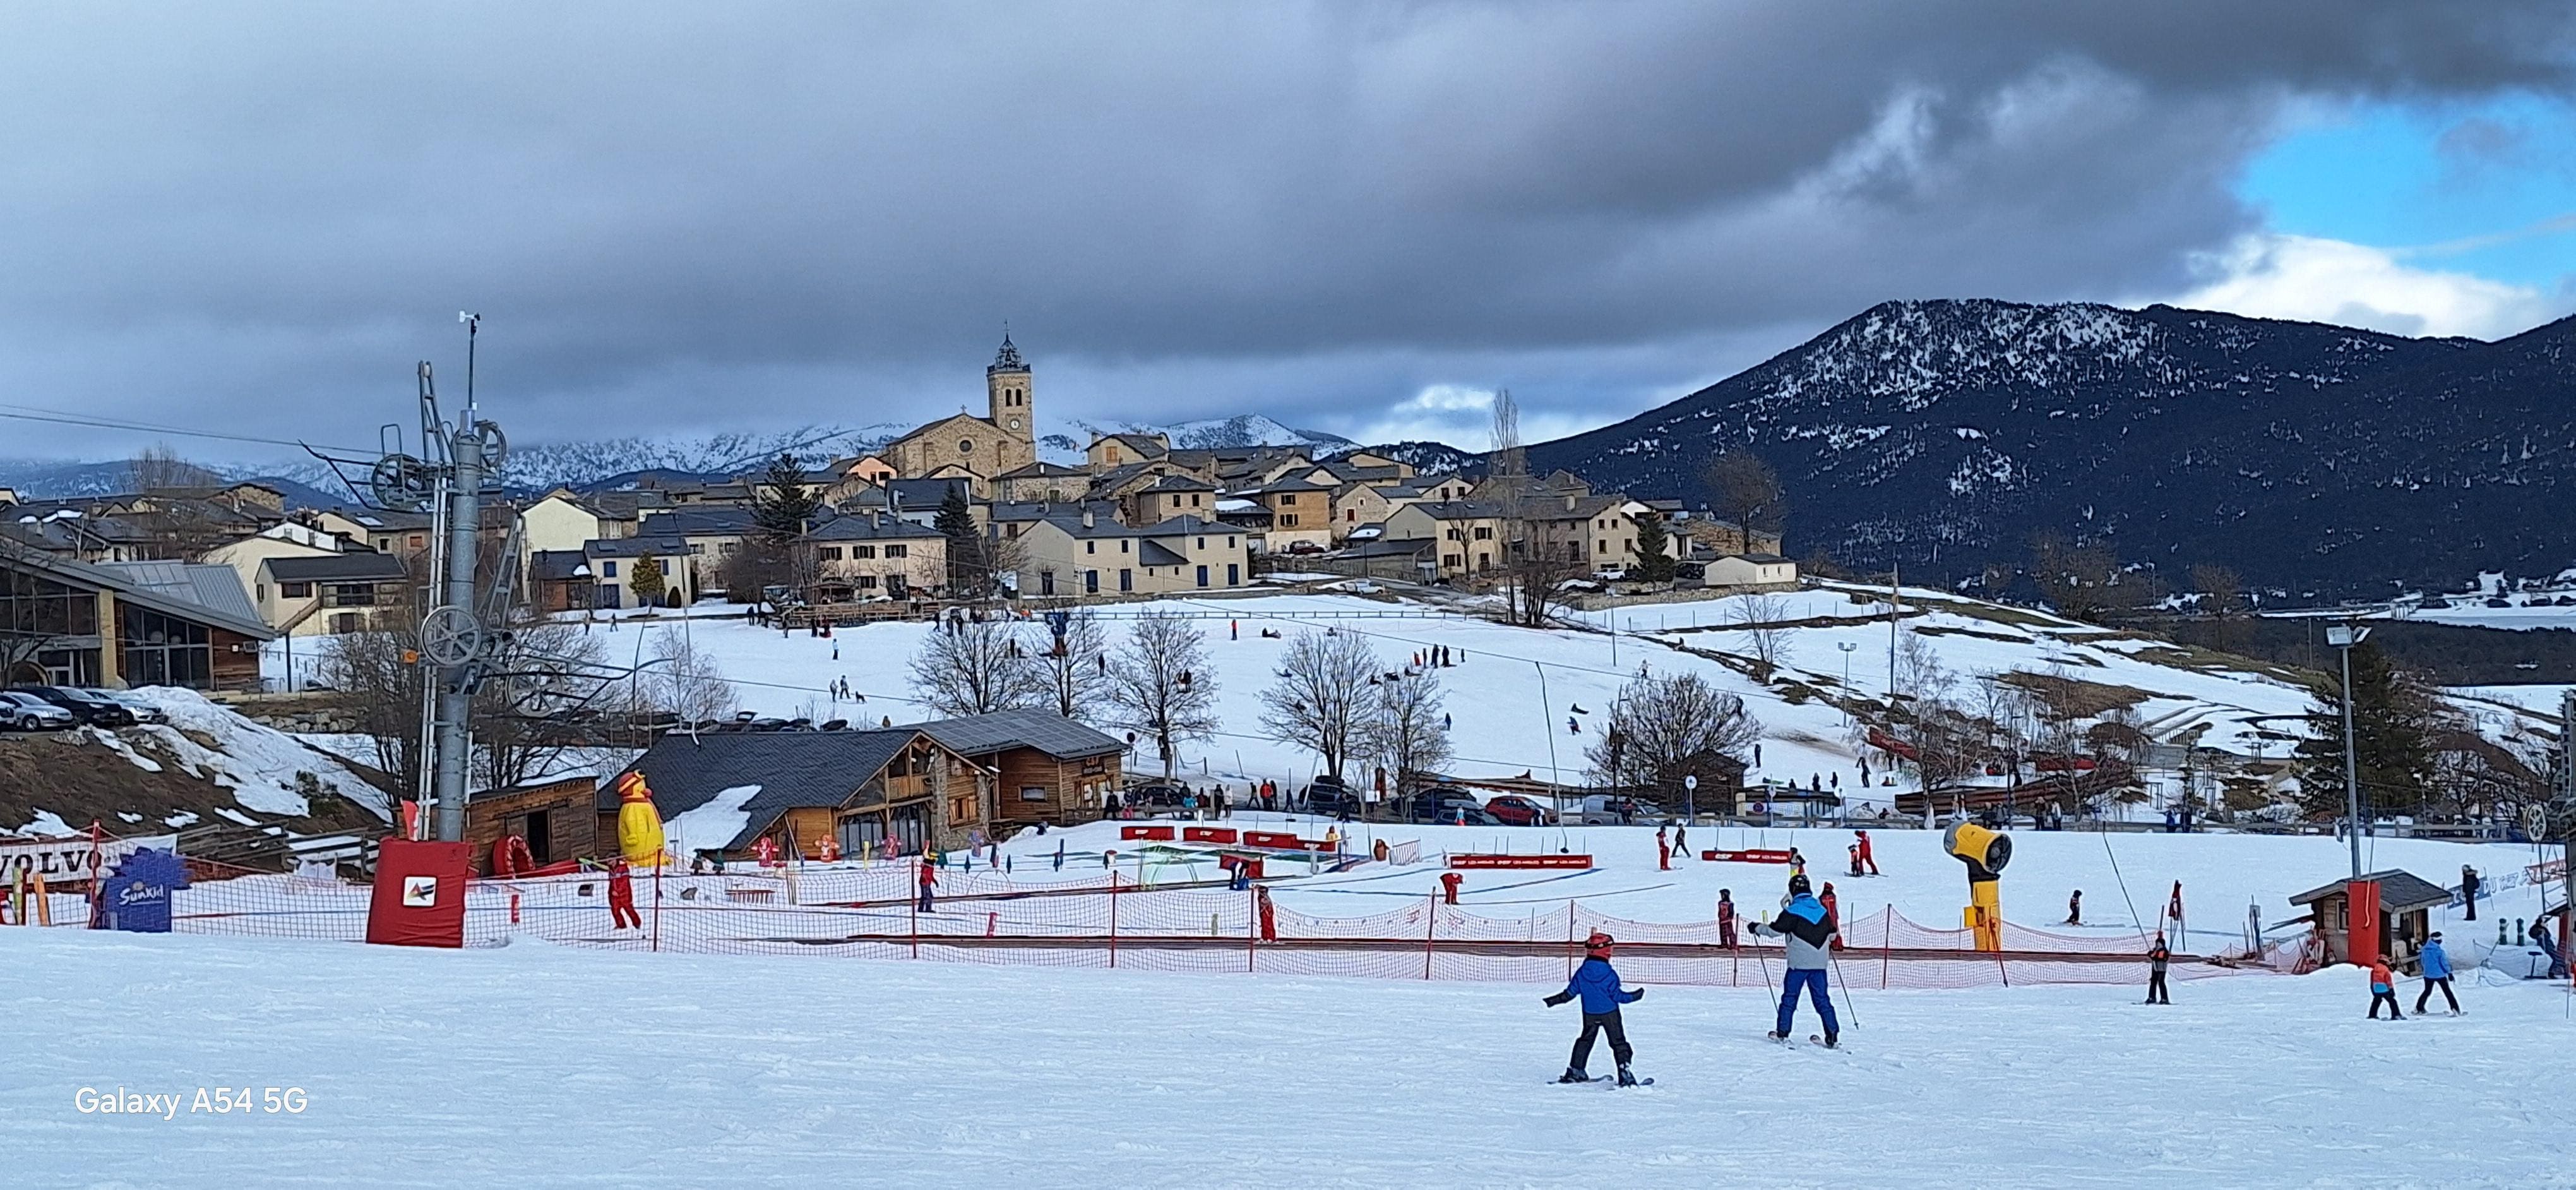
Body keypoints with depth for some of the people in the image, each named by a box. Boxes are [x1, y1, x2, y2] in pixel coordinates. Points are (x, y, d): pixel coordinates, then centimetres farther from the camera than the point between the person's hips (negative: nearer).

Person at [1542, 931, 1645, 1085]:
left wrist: (1554, 1001, 12)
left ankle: (1575, 1071, 21)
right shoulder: (1610, 975, -18)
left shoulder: (1581, 973, -8)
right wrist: (1635, 996, -1)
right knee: (1618, 1042, 2)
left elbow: (1570, 993, -1)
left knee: (1585, 1040, 20)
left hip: (1590, 1015, 4)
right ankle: (1624, 1072, -9)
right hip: (1610, 1013, -4)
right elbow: (1617, 995, -14)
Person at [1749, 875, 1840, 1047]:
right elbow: (1832, 934, 16)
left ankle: (1783, 1033, 8)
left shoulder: (1792, 912, -10)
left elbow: (1775, 929, -8)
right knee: (1822, 1000, 7)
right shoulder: (1822, 910, 7)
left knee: (1789, 997, 7)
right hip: (1820, 963, 4)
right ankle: (1833, 1036, 1)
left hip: (1799, 963, -4)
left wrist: (1757, 928, 9)